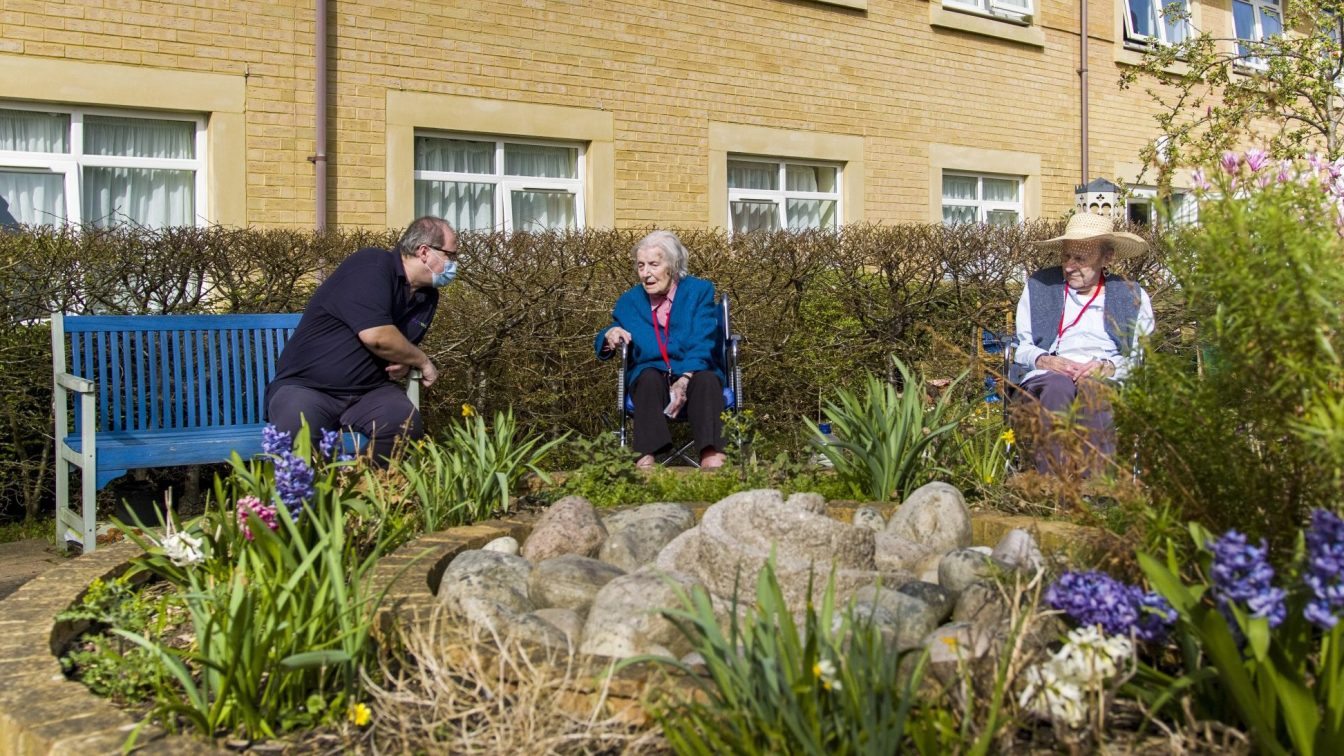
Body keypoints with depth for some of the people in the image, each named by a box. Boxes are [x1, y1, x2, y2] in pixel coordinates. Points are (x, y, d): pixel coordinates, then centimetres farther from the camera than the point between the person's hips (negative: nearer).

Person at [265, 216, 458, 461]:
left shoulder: (428, 297, 12)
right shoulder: (371, 266, -13)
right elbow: (376, 336, -26)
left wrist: (405, 363, 2)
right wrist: (423, 361, -9)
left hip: (370, 392, 6)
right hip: (306, 386, -6)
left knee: (406, 423, -26)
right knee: (297, 434, -36)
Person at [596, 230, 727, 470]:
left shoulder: (700, 291, 5)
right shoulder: (629, 301, 13)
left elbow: (702, 345, -8)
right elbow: (603, 349, 17)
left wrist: (685, 380, -27)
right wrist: (610, 336, -10)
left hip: (695, 373, -1)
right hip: (650, 376, 1)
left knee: (707, 379, -36)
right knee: (650, 378, -35)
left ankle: (712, 458, -57)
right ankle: (646, 458, -57)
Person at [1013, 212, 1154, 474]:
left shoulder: (1133, 297, 20)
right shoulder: (1038, 287, 22)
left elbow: (1143, 358, 12)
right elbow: (1020, 346, 19)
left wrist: (1111, 366, -10)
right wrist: (1043, 360, -4)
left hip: (1107, 380, 0)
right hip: (1048, 375, 0)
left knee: (1093, 388, -38)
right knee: (1059, 386, -38)